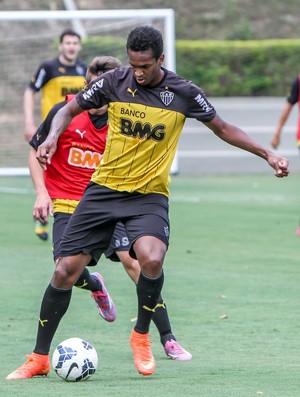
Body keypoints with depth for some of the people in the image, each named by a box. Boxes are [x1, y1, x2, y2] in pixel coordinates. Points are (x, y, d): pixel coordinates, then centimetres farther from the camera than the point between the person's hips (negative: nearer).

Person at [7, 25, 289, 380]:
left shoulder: (184, 94, -4)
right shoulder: (113, 82, -4)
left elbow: (222, 128, 10)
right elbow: (69, 110, 9)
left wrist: (267, 154, 5)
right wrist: (52, 138, -11)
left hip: (150, 195, -1)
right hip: (105, 188, 1)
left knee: (151, 259, -30)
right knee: (66, 270, -5)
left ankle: (141, 336, -4)